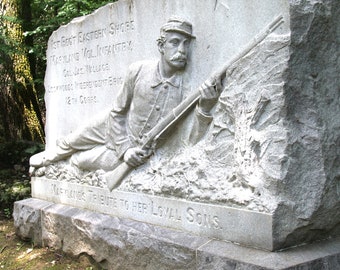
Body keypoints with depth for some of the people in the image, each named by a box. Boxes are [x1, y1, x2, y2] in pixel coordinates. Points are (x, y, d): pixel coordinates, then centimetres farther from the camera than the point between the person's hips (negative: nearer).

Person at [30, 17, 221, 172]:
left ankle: (72, 158, 40)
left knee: (80, 161, 1)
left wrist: (205, 109, -48)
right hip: (115, 127, 2)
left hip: (140, 150, -2)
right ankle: (49, 157, 58)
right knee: (71, 142, 21)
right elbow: (117, 113, -9)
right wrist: (125, 148, -20)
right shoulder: (139, 70, -23)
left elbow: (193, 142, -31)